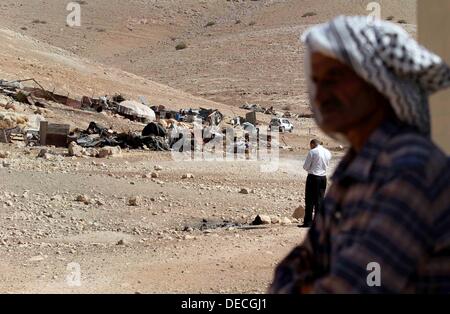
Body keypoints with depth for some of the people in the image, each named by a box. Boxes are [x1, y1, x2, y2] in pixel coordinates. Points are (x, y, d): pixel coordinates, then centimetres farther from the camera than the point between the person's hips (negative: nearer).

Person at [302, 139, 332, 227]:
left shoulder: (312, 152, -10)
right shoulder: (328, 152, 8)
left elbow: (305, 166, -7)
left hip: (313, 177, -5)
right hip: (323, 177, 5)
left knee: (309, 200, 1)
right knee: (320, 200, 10)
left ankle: (308, 222, 0)